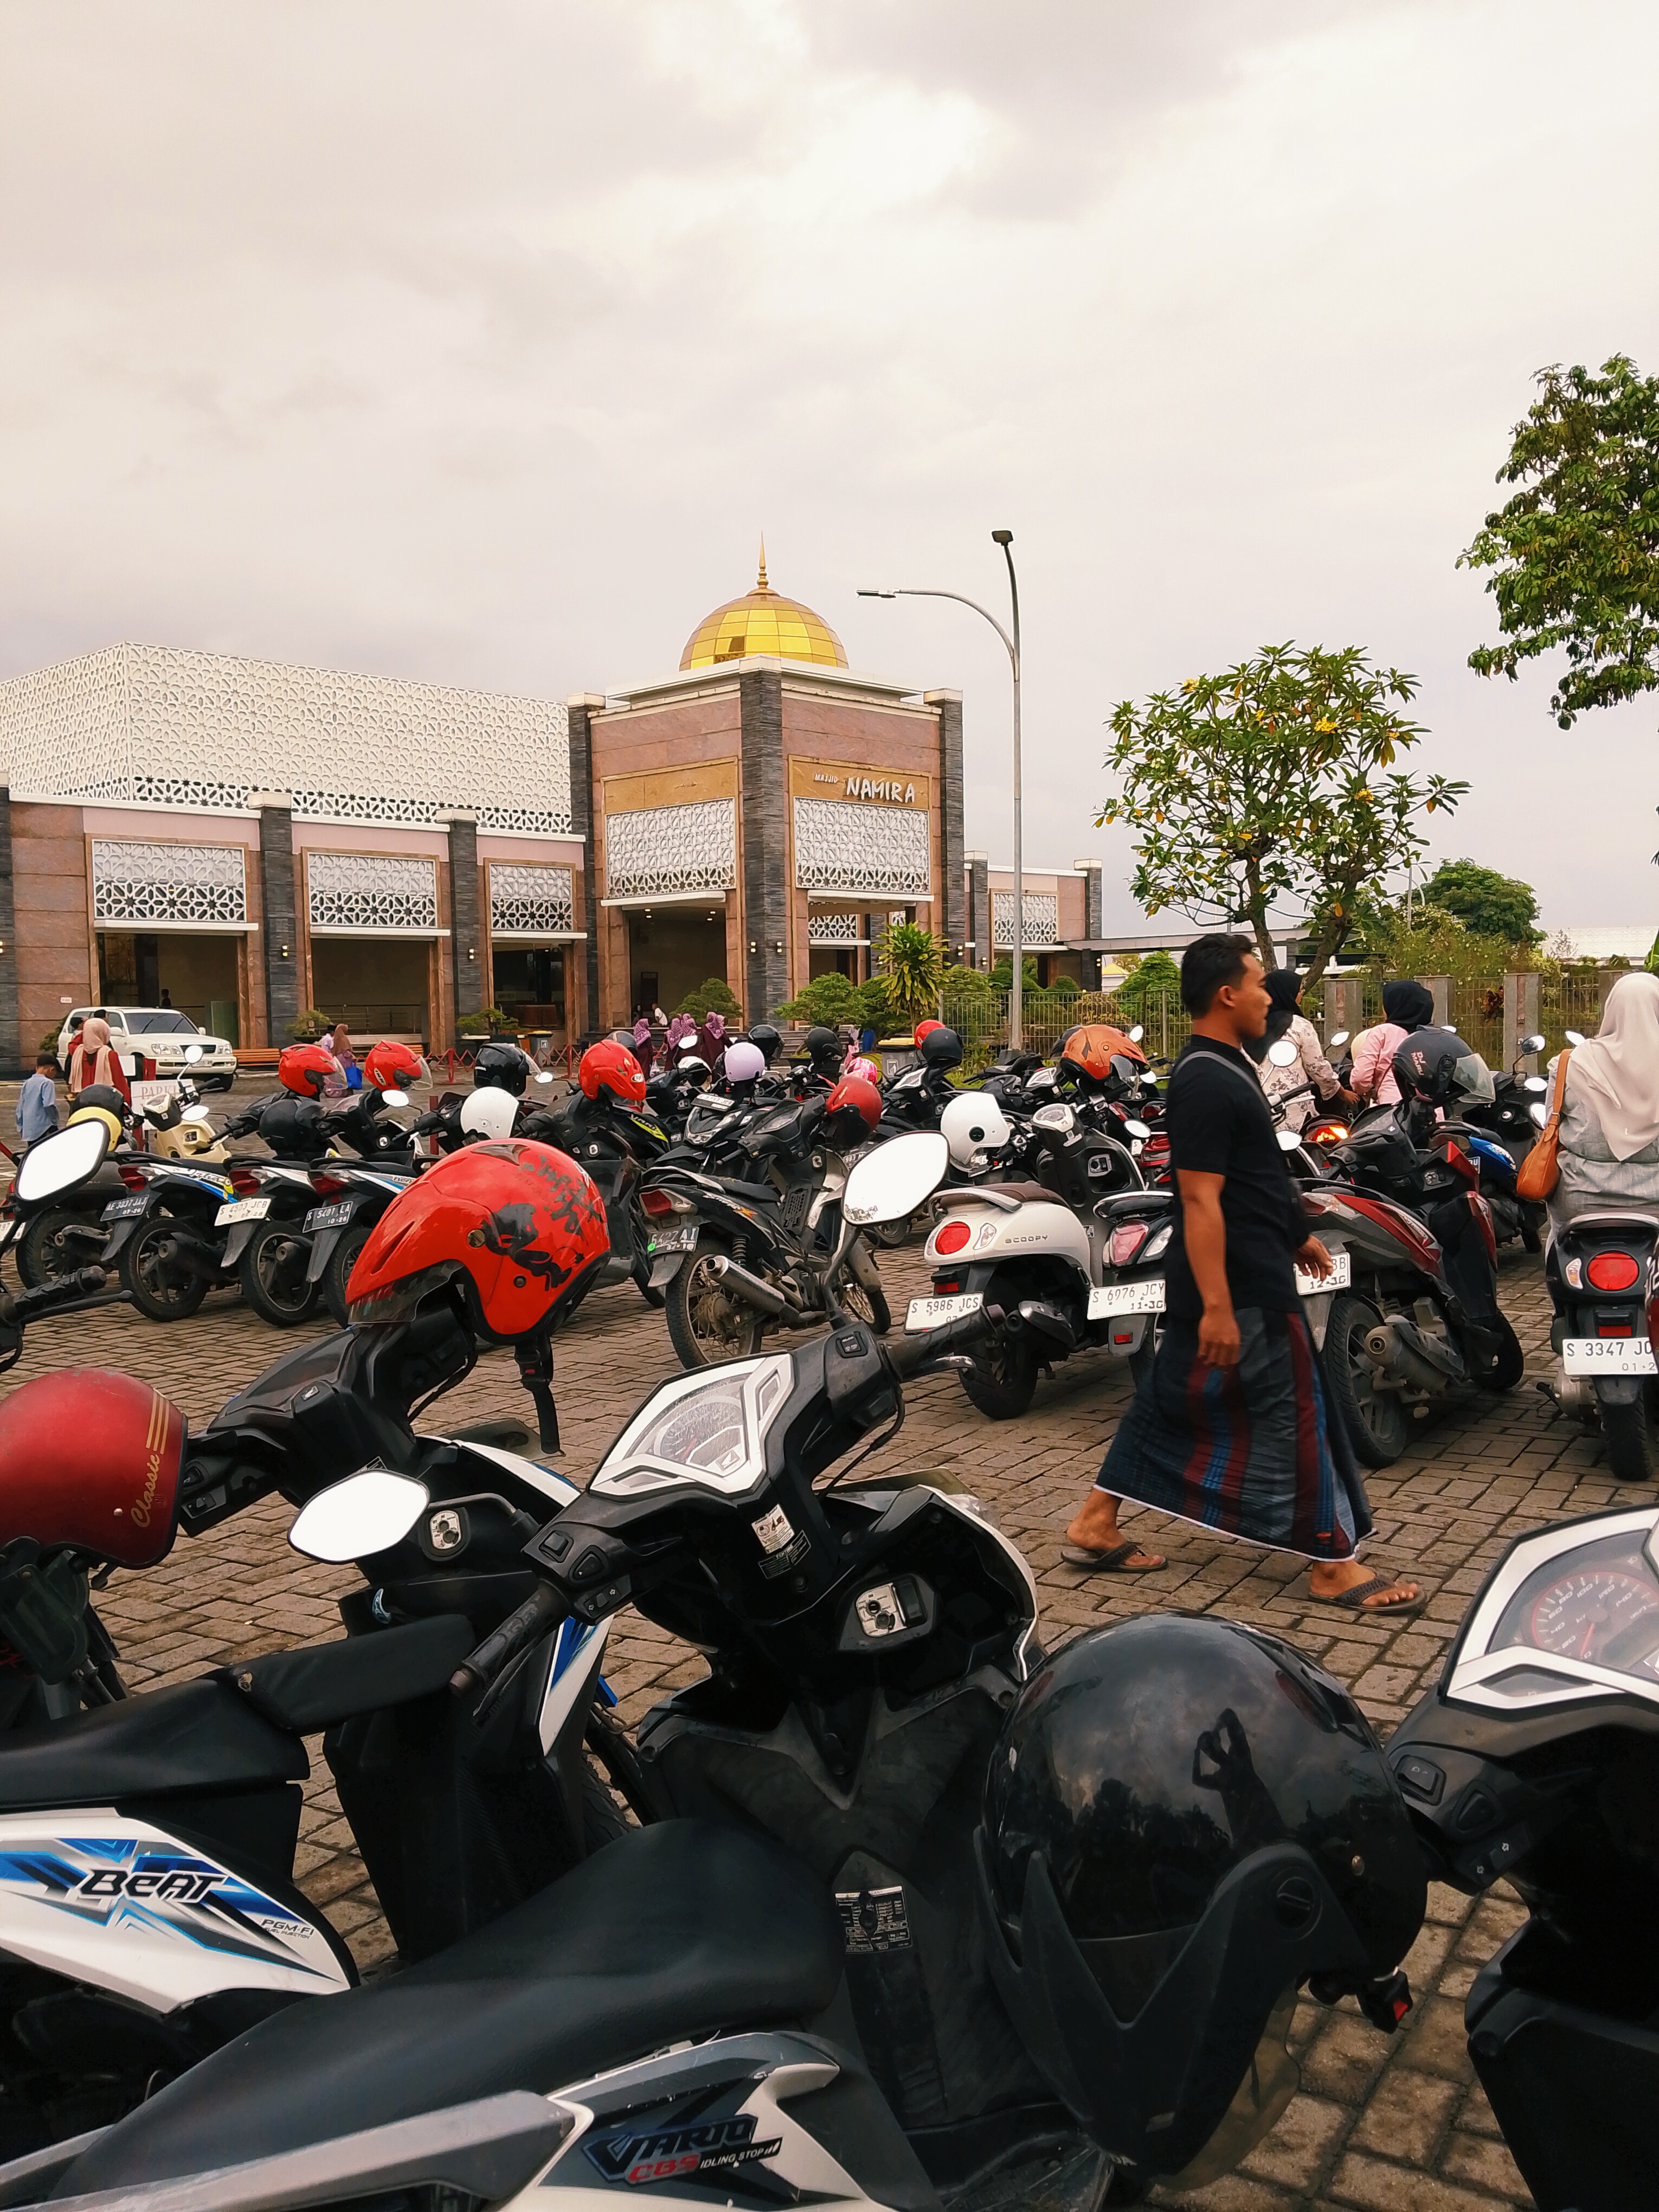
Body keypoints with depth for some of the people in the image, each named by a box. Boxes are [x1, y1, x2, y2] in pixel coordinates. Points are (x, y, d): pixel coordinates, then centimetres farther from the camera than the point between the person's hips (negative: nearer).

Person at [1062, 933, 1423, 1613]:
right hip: (1241, 1289, -11)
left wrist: (1295, 1235, 28)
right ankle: (1333, 1565, 12)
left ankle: (1095, 1524, 22)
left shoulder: (1223, 1067, 13)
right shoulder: (1206, 1083, -21)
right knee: (1291, 1415, -1)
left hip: (1236, 1277, 11)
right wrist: (1216, 1306, -28)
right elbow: (1200, 1199, -26)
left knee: (1174, 1399, 15)